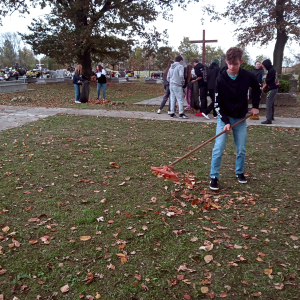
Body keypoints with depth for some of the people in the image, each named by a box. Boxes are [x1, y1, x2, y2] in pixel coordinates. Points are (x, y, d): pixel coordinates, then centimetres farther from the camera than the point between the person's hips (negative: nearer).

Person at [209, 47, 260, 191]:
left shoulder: (248, 76, -11)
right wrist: (226, 121, -21)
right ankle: (214, 176, 4)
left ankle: (239, 172, 30)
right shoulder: (221, 79, -16)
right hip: (224, 118, -2)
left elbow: (257, 89, 12)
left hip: (240, 119, 2)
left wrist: (255, 106, 5)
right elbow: (217, 104, -14)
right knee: (218, 148, -8)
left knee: (241, 149, 8)